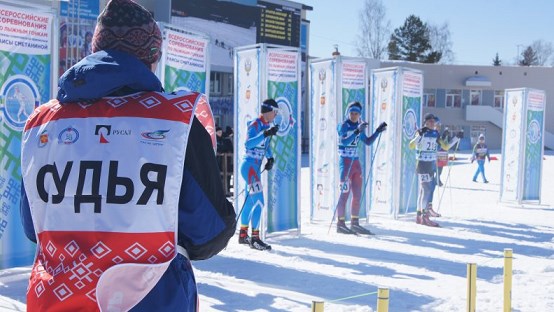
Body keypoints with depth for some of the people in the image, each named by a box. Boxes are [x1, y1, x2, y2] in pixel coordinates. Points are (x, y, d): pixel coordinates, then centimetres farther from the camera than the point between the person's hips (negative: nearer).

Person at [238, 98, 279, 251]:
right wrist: (266, 134, -34)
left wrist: (270, 158, 6)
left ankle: (243, 235, 25)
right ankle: (254, 237, -8)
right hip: (249, 166, -10)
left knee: (250, 202, 15)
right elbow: (248, 144, -28)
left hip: (255, 167, 10)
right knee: (258, 202, -13)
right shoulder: (254, 125, -14)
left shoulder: (266, 126, 12)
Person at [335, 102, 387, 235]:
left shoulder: (359, 126, 12)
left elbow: (368, 142, 21)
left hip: (356, 162, 8)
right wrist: (357, 131, -37)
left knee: (357, 194, 9)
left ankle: (355, 223, 16)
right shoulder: (343, 126, -9)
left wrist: (378, 131, 11)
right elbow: (344, 141, -26)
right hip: (345, 161, -8)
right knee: (345, 193, -7)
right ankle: (340, 224, -2)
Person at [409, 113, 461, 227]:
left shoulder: (435, 133, 9)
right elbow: (411, 146, -23)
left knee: (423, 190, 11)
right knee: (427, 190, -10)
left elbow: (445, 147, 15)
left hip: (432, 165, 7)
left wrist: (456, 138, 6)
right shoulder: (421, 132, -10)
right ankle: (425, 217, -4)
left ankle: (419, 216, 17)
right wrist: (420, 135, -36)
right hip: (423, 165, -7)